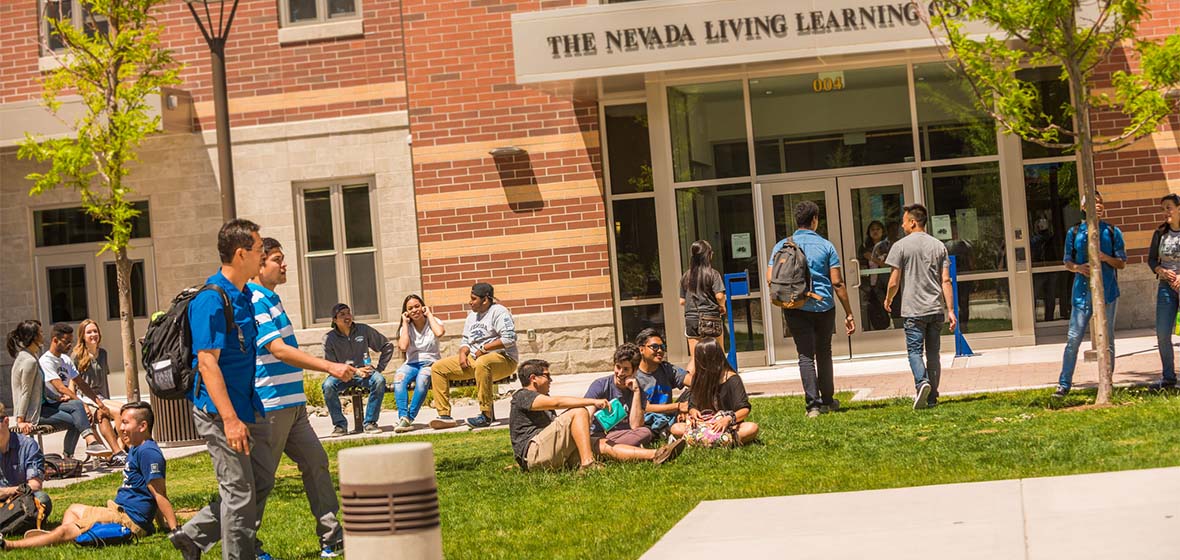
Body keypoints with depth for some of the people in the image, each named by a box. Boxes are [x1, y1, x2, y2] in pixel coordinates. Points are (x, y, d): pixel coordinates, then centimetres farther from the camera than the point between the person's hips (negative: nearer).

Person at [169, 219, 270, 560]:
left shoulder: (243, 296, 12)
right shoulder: (211, 300, -17)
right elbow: (207, 362, -22)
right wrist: (230, 419, -26)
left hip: (245, 407, 10)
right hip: (219, 410, -10)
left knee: (261, 481, 14)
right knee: (240, 491, -4)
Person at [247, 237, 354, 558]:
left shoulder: (271, 299, 16)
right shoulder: (254, 301, -15)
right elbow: (279, 350, -22)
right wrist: (330, 367, -25)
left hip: (291, 404, 10)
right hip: (269, 406, -10)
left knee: (315, 462, 8)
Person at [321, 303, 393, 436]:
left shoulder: (363, 330, 2)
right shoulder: (329, 338, -2)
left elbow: (387, 346, 11)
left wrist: (379, 368, 2)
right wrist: (355, 371, -15)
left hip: (364, 372, 1)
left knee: (379, 380, -32)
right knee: (327, 385, -33)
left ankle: (370, 423, -20)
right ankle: (340, 424, -17)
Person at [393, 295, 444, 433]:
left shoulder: (433, 322, 7)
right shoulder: (406, 328, 11)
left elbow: (439, 333, -20)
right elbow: (403, 347, -10)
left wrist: (429, 315, -6)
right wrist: (405, 323, -2)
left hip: (430, 362, -2)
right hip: (412, 363, 2)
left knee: (422, 379, -38)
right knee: (399, 379, -33)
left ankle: (410, 418, -33)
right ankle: (403, 417, -41)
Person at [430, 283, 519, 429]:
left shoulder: (499, 312, -8)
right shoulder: (472, 315, 19)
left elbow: (509, 339, -20)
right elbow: (466, 340, 23)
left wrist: (483, 349, -17)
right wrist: (463, 353, -1)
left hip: (503, 359, -9)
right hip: (474, 358, 9)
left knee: (482, 364, -44)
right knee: (438, 368, -1)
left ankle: (486, 416, -38)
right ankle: (445, 415, -8)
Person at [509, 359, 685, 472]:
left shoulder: (542, 401, 33)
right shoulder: (522, 396, 2)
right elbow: (557, 402, -15)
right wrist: (593, 402, -17)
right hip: (533, 452, -9)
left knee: (603, 445, -5)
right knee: (579, 412, -18)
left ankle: (655, 455, -17)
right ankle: (587, 463, -31)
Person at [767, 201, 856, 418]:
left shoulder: (782, 246, 2)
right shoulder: (826, 246, -1)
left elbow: (770, 278, -4)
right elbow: (837, 282, -4)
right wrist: (849, 313, 0)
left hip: (797, 308, 0)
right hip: (824, 306, 0)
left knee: (806, 355, 0)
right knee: (824, 353, 15)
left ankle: (812, 404, -8)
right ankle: (827, 400, 25)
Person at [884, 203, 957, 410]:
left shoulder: (901, 246, -4)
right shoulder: (939, 246, 8)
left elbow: (894, 282, -4)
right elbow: (946, 281, 3)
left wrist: (888, 300, 15)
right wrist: (951, 310, 3)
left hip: (914, 309, -4)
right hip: (936, 308, 4)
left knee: (914, 350, -2)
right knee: (933, 352, 9)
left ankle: (922, 382, -27)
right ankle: (932, 397, 11)